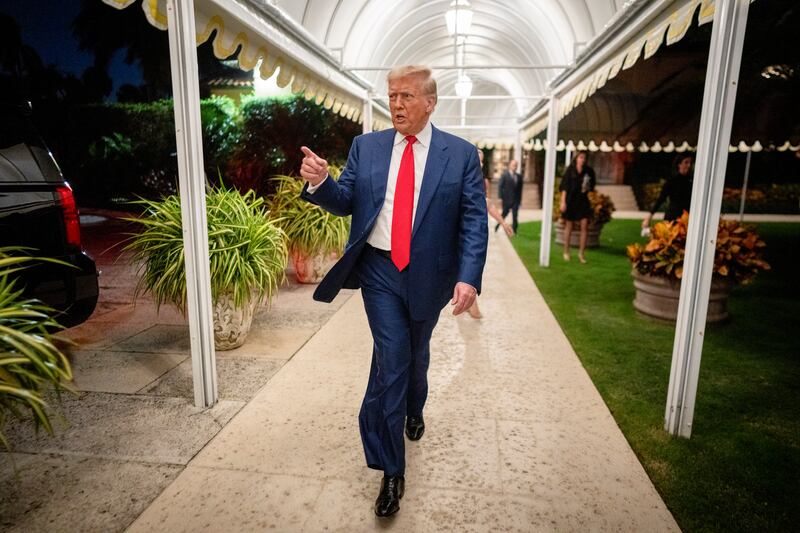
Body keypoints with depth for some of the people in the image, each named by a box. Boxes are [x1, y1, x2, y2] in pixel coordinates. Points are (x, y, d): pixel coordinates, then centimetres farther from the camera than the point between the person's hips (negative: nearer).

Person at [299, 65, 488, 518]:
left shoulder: (461, 154, -3)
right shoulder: (366, 146, 3)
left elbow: (474, 222, -7)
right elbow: (346, 202, 4)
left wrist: (469, 278, -17)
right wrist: (320, 183, -18)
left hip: (428, 275, 1)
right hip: (380, 271, 0)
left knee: (417, 353, 20)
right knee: (391, 359, -4)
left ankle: (414, 410, 52)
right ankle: (392, 470, 10)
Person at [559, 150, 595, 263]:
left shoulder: (589, 171, 2)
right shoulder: (570, 170, -3)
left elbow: (592, 185, 12)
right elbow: (564, 186, -5)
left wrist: (588, 188, -11)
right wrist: (563, 201, -11)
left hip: (583, 201, 2)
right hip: (571, 200, -1)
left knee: (584, 225, -8)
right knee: (569, 226, 7)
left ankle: (581, 252, 2)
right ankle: (566, 252, 18)